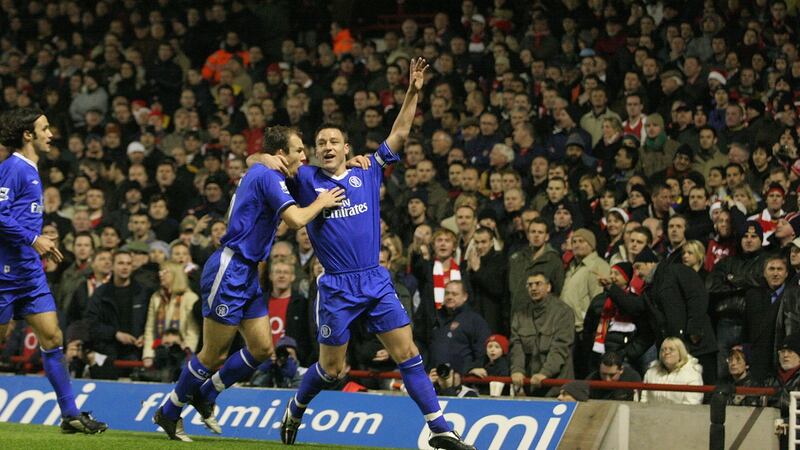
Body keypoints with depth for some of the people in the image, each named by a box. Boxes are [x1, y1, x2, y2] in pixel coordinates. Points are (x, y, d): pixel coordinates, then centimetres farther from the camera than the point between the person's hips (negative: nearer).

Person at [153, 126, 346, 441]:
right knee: (214, 355, -3)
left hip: (247, 273, 10)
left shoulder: (260, 174, 14)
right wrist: (320, 203, -6)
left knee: (263, 348, 6)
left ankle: (205, 395, 22)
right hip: (229, 271, -10)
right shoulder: (268, 176, -15)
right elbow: (296, 219, -26)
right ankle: (168, 413, 12)